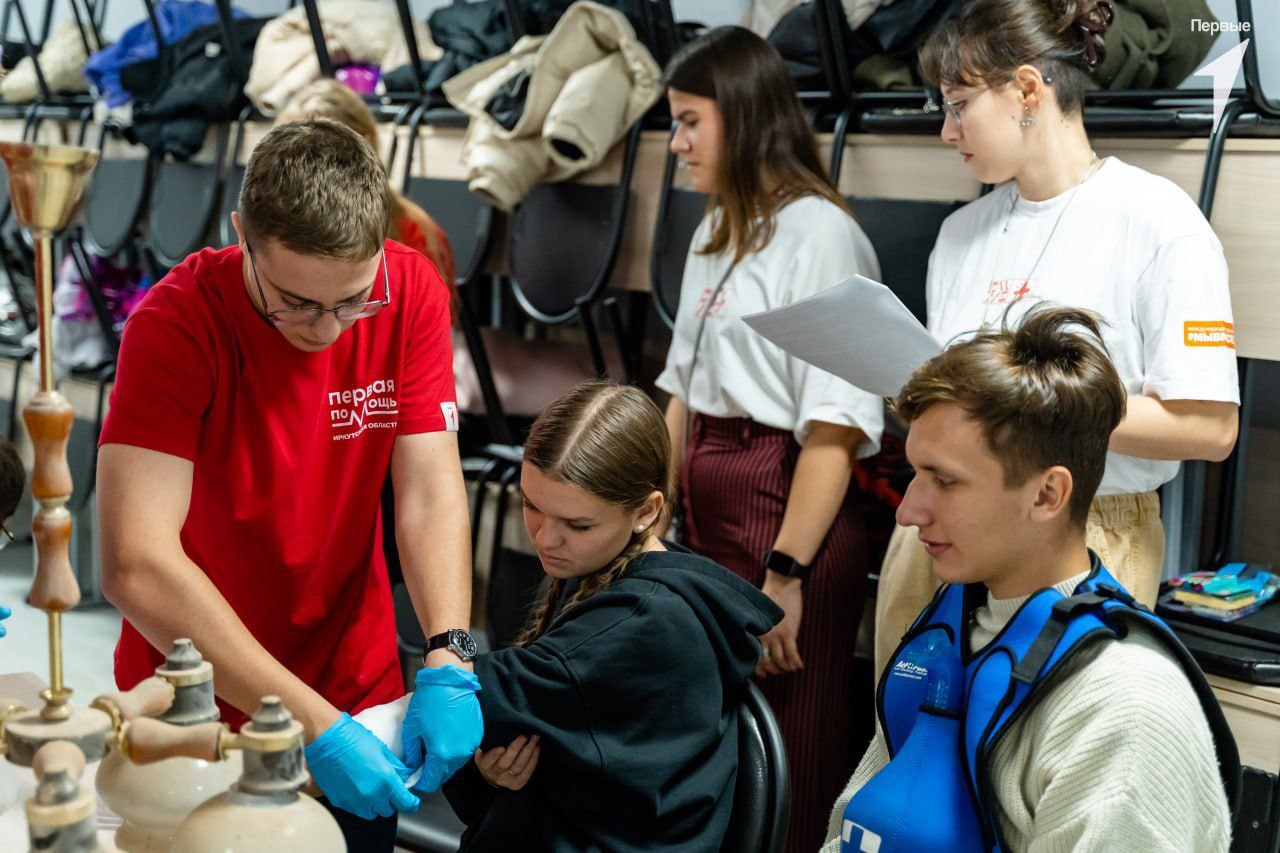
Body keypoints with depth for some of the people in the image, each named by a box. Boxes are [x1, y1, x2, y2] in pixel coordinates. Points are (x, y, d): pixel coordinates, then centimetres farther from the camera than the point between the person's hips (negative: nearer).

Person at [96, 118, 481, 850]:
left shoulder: (412, 292, -13)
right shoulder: (177, 322, -24)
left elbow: (431, 494, -12)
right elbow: (137, 568, -30)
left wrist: (449, 663, -27)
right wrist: (312, 724, -32)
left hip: (359, 689, 3)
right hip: (196, 707, -3)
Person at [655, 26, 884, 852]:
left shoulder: (820, 234, -12)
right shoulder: (715, 234, 15)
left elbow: (835, 427, -18)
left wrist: (785, 575, -20)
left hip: (791, 512, -8)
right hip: (709, 510, 8)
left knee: (786, 768, 1)